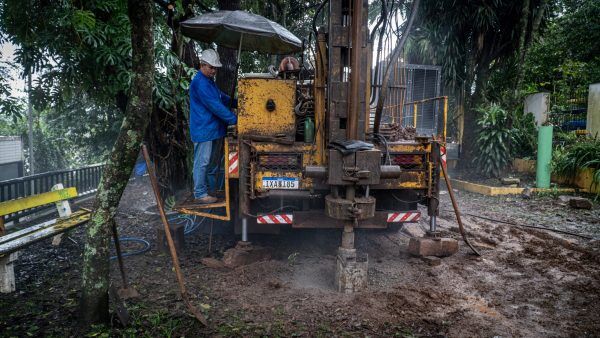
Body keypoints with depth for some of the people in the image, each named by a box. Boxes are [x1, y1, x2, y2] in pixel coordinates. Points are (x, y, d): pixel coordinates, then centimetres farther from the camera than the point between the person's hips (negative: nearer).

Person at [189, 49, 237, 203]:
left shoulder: (209, 80, 15)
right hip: (204, 131, -10)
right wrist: (234, 120, -22)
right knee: (202, 162, -1)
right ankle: (200, 194, 8)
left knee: (214, 162, 18)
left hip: (214, 129, 10)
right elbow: (215, 106, -24)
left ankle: (213, 189, 30)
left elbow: (222, 97, 24)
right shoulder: (200, 83, -19)